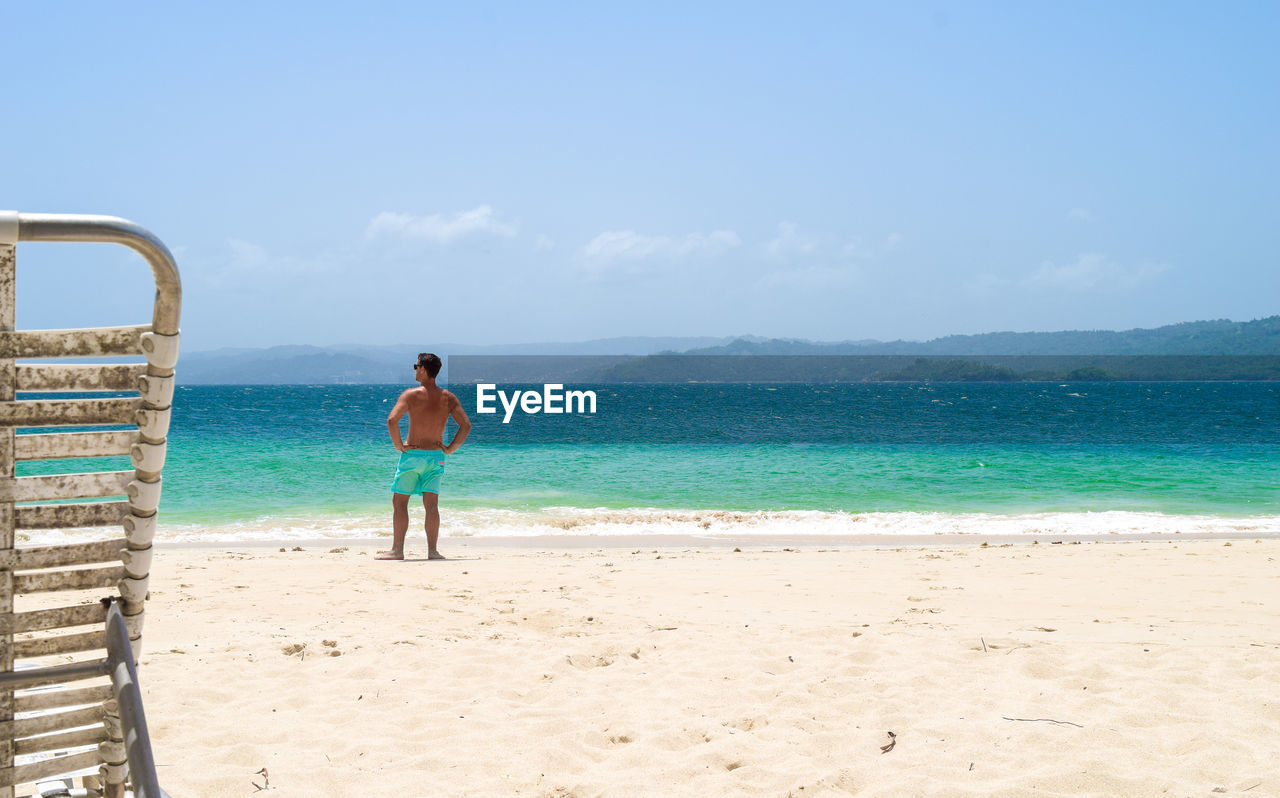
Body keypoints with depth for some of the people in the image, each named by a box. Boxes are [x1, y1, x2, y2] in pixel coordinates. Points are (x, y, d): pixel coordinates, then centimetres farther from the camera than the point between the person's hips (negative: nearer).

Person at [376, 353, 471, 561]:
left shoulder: (411, 395, -9)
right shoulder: (448, 398, 3)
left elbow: (392, 420, -20)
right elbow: (466, 425, -2)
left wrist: (399, 446, -9)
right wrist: (450, 448, 3)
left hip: (413, 455, -4)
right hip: (436, 456, 4)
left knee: (399, 502, 5)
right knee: (431, 504, 6)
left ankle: (397, 549, 3)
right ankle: (432, 550, 3)